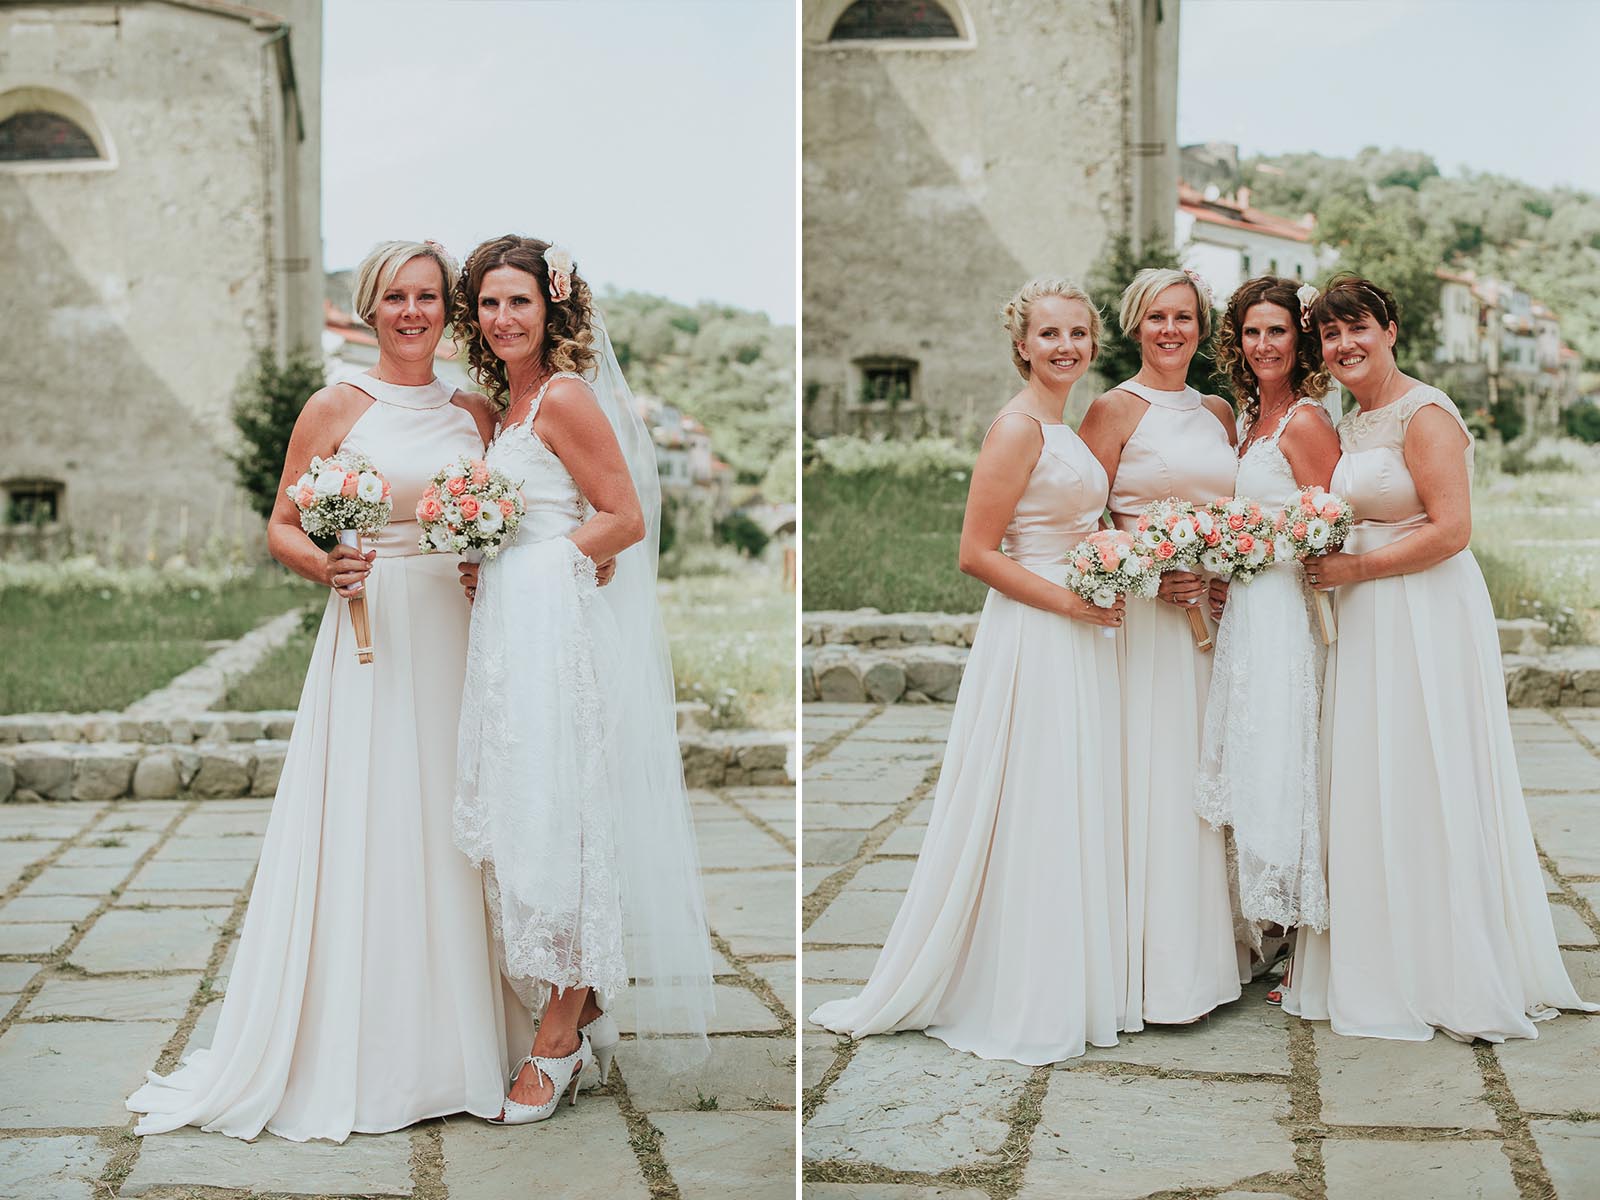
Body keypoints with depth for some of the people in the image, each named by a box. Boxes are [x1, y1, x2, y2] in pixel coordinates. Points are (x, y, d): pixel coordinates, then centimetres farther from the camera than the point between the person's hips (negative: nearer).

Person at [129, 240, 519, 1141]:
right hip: (371, 633, -3)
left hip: (459, 637, 3)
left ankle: (453, 1045, 15)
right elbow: (282, 526, 4)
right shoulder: (337, 408, 2)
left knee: (450, 830, 4)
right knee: (361, 836, -3)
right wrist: (325, 565, -16)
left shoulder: (477, 412, 11)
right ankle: (353, 1059, 6)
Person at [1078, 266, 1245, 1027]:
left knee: (1201, 778, 8)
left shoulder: (1219, 413, 15)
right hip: (1140, 615, -5)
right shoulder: (1114, 409, -2)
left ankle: (1204, 956, 17)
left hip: (1210, 614, 6)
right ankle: (1153, 970, 1)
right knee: (1147, 780, -6)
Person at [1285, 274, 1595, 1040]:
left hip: (1427, 620, -9)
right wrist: (1323, 560, 6)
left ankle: (1450, 977, 8)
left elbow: (1451, 529, -19)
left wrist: (1356, 569, -15)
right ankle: (1379, 965, 18)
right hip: (1367, 625, 9)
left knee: (1422, 792, -3)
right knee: (1367, 792, 9)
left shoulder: (1425, 415, -12)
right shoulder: (1351, 426, 15)